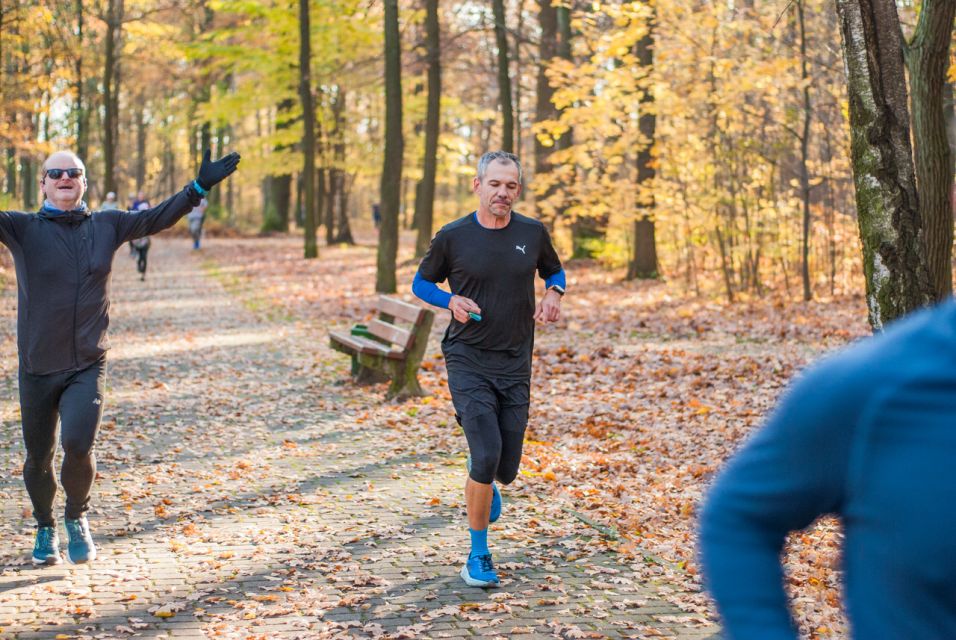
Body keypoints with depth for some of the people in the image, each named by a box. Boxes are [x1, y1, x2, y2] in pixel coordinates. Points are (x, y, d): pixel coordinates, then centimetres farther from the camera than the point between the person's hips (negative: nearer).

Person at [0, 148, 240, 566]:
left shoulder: (107, 226, 6)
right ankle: (45, 528, 36)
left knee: (78, 444, -18)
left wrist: (199, 188, -1)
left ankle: (76, 517, 12)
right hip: (37, 367, 0)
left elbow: (157, 218, 7)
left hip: (88, 367, 0)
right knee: (38, 458, 10)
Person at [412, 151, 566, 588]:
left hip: (515, 364, 3)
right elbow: (421, 282, 10)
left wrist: (553, 294, -2)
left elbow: (554, 271, 21)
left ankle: (482, 481, 46)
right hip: (467, 359, -3)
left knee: (506, 468, 4)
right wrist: (451, 301, -10)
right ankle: (479, 556, 1)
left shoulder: (532, 234, 4)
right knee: (487, 454, -17)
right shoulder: (453, 237, -3)